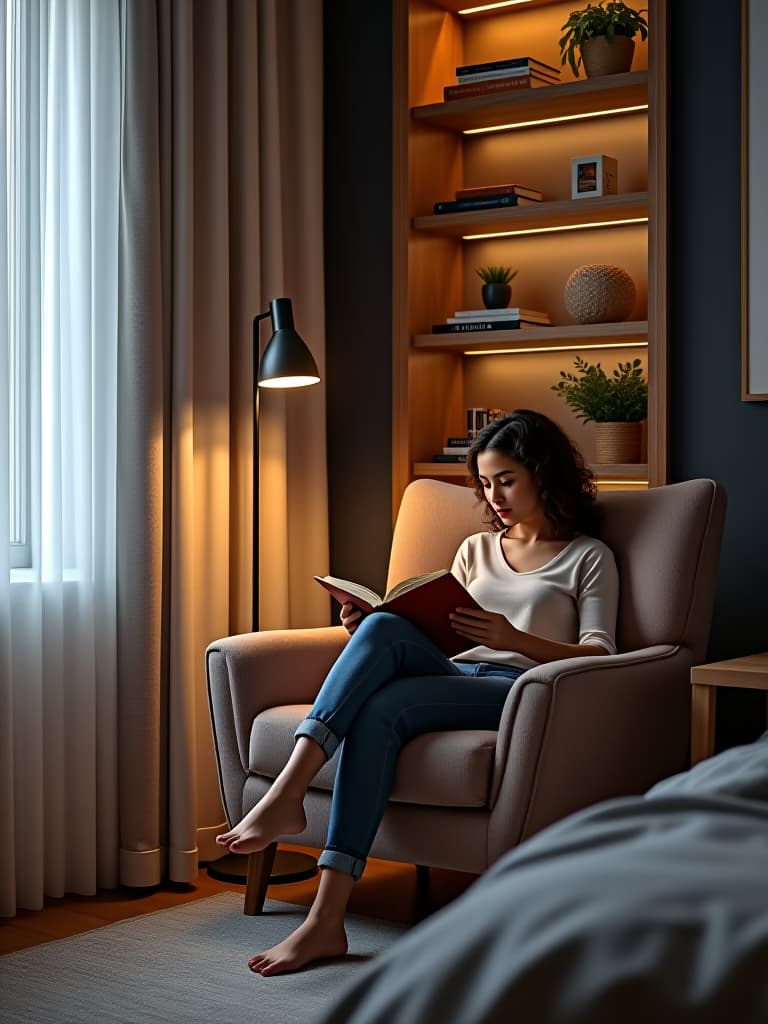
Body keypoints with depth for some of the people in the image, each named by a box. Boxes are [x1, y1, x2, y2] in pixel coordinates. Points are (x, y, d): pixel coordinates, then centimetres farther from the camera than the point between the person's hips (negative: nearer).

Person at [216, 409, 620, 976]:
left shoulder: (589, 557, 14)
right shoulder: (477, 549, 30)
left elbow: (600, 655, 0)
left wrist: (515, 639, -17)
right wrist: (369, 628, 2)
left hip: (516, 687, -5)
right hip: (451, 675, 5)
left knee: (382, 708, -33)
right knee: (381, 628, -30)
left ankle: (326, 918, -39)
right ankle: (288, 791, -41)